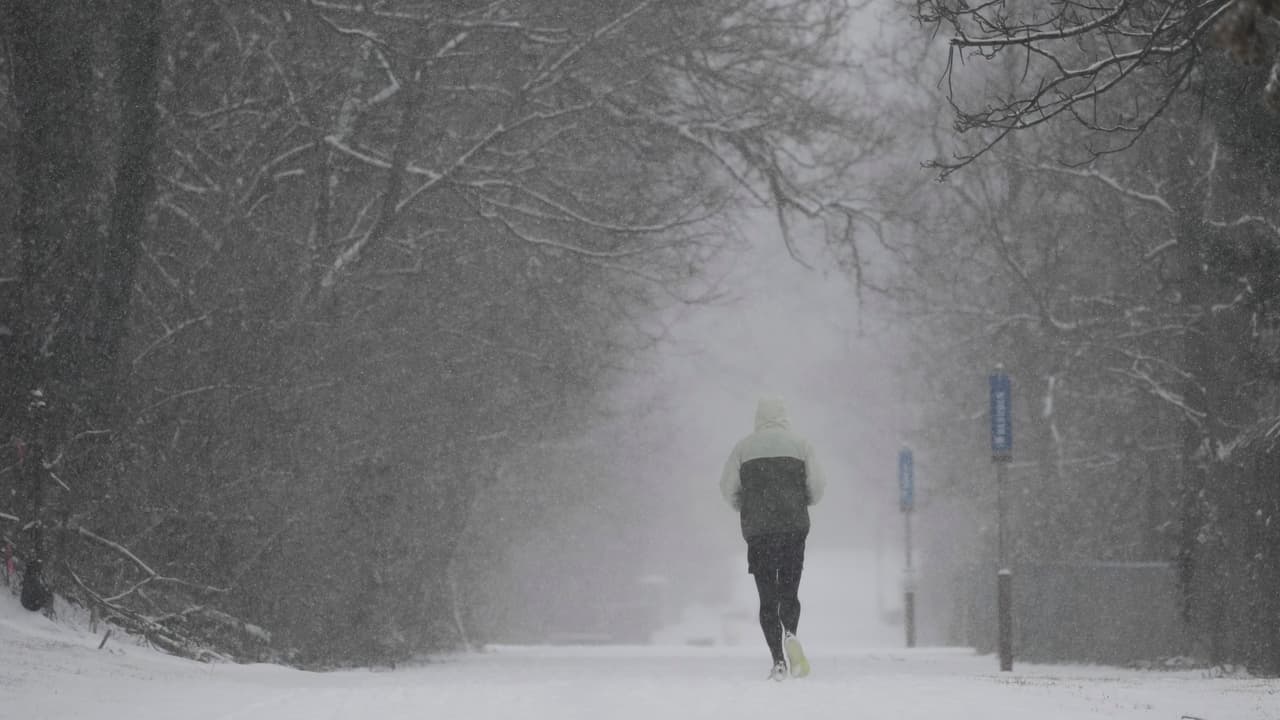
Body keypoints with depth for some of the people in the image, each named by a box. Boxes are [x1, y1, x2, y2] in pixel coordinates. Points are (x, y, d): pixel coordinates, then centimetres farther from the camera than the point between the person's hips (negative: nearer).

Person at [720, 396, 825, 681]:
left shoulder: (744, 447, 4)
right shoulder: (800, 445, 4)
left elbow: (728, 489, 1)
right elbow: (817, 488, 1)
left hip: (757, 530, 0)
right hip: (794, 527, 0)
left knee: (767, 597, 4)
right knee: (789, 593, 11)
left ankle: (779, 660, -6)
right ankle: (789, 634, -19)